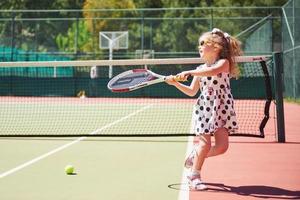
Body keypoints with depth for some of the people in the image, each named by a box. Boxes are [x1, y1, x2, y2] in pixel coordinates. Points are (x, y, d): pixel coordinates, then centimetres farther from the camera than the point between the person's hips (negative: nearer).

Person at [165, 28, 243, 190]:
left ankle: (195, 156, 17)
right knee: (205, 143, -10)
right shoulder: (200, 69, 11)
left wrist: (189, 72, -30)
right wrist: (176, 83, 3)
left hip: (222, 109, -2)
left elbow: (213, 71, -28)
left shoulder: (224, 63, -4)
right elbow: (192, 92, 15)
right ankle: (194, 176, 4)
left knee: (222, 146, -7)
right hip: (204, 108, 2)